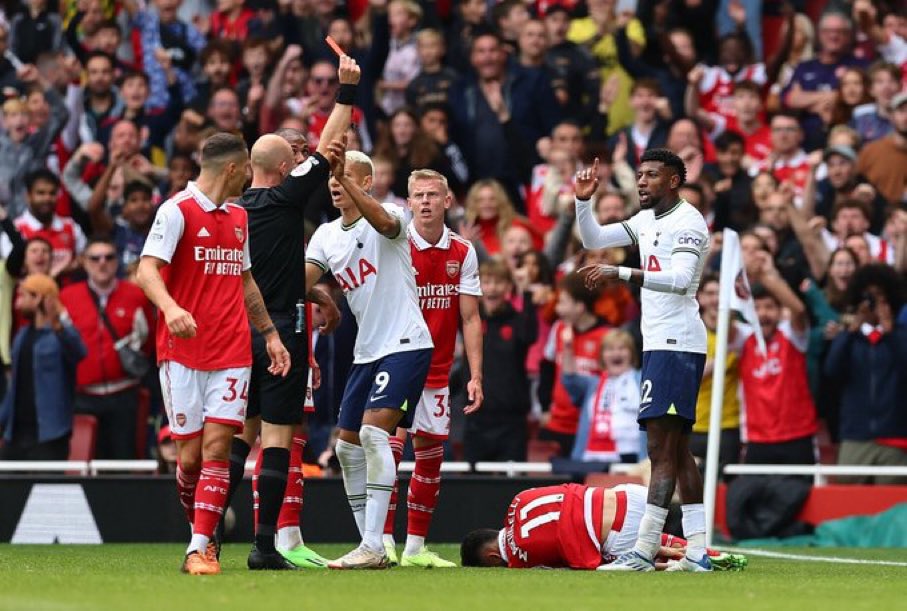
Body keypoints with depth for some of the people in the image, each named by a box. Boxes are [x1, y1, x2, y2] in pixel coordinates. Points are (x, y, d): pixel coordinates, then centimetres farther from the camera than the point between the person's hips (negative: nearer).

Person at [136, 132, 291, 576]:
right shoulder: (177, 211, -6)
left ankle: (201, 548, -11)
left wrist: (270, 334, 24)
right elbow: (147, 269, -17)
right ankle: (200, 530, 22)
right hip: (182, 352, -5)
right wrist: (170, 308, -36)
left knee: (217, 446, -9)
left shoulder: (239, 218, 16)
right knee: (191, 454, -1)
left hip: (231, 352, 5)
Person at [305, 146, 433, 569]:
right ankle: (372, 545, 16)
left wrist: (345, 176, -46)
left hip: (405, 344, -8)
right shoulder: (326, 235, 11)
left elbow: (384, 222, -34)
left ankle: (373, 546, -24)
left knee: (373, 432, -21)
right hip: (367, 351, 8)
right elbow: (299, 282, -1)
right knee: (347, 447, 7)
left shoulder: (390, 216, -8)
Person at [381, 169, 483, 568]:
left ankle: (416, 547, 15)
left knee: (431, 456, 7)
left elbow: (470, 319, 4)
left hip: (437, 371, 5)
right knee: (389, 448, -16)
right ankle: (383, 541, -14)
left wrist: (475, 375, -2)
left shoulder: (463, 253, 3)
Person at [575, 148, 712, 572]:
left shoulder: (688, 222, -11)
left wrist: (620, 274, -30)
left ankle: (644, 551, -18)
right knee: (677, 450, 8)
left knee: (661, 448, -13)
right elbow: (593, 240, 22)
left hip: (676, 343, -10)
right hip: (661, 343, 10)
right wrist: (583, 201, 5)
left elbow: (679, 280, -24)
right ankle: (697, 553, 9)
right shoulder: (647, 220, 17)